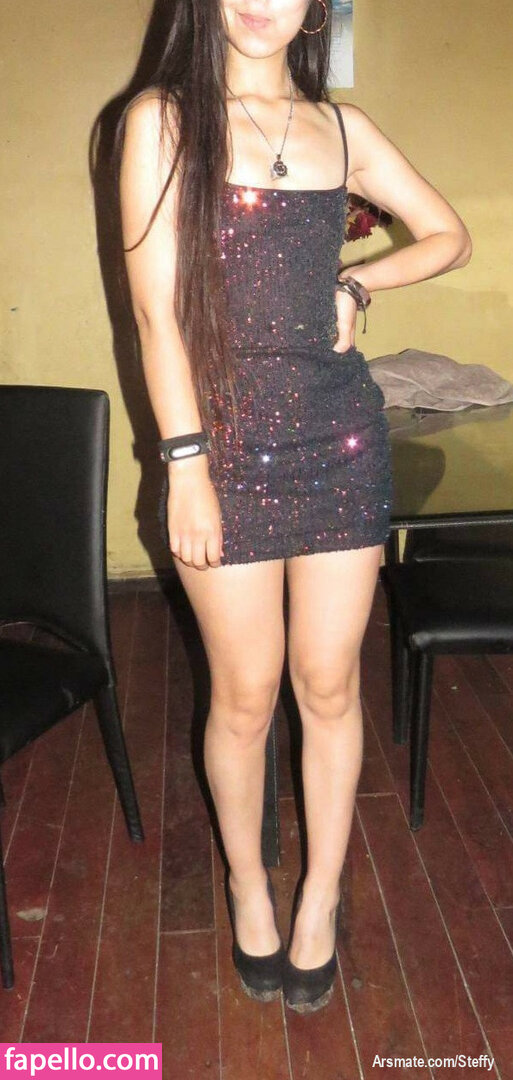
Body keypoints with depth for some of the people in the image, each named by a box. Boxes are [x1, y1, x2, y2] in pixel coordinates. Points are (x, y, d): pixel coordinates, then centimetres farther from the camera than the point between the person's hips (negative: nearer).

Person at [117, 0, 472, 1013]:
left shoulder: (340, 127, 10)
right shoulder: (161, 119, 1)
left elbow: (448, 234, 20)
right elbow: (156, 307, -7)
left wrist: (355, 284, 3)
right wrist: (186, 464, -13)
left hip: (340, 437, 3)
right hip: (226, 441, -2)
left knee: (330, 685, 9)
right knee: (245, 696, 8)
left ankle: (320, 896, 31)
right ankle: (247, 880, 35)